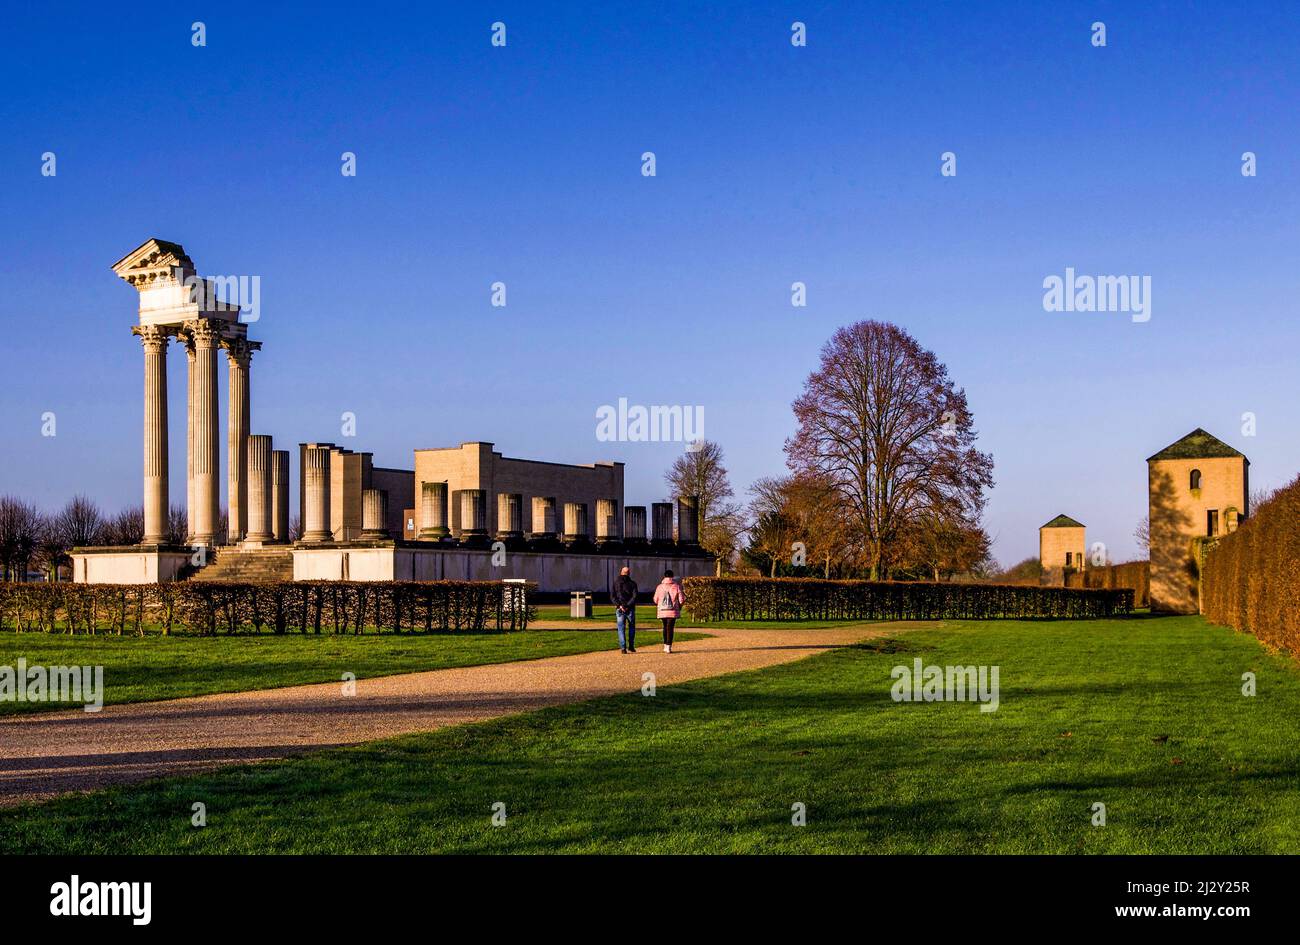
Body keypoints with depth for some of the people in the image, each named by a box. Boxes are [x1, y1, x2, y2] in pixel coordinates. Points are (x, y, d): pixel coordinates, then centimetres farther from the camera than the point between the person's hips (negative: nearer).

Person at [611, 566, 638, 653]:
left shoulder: (615, 583, 5)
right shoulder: (632, 583, 1)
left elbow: (612, 596, -4)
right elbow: (635, 597, -9)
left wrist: (619, 605, -10)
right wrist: (627, 606, -11)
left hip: (619, 609, 0)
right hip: (630, 609, 0)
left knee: (621, 629, 4)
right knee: (631, 627, 15)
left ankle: (623, 648, -4)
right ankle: (631, 646, 11)